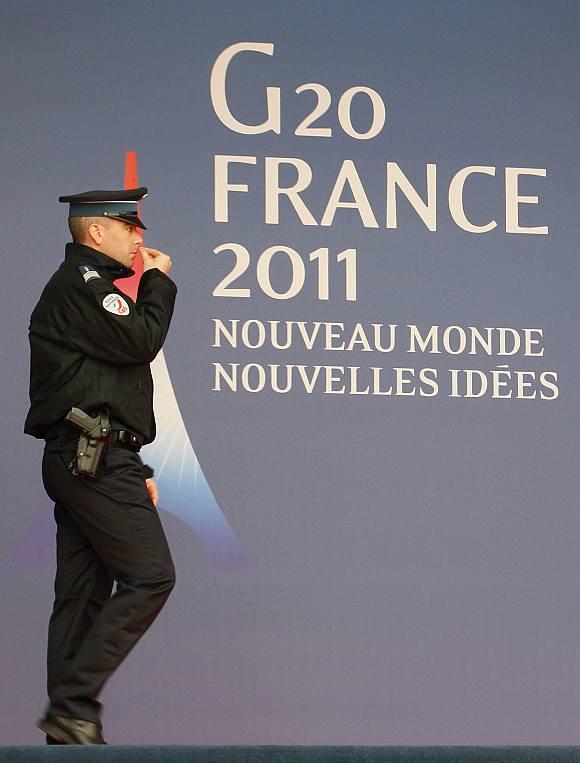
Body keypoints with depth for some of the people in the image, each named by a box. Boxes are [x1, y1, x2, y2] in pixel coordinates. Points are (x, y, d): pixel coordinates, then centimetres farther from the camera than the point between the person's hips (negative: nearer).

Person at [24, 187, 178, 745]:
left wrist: (134, 470, 23)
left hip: (81, 461, 11)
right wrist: (157, 281, -1)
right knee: (150, 576, -13)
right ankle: (73, 702, -16)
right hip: (97, 459, -11)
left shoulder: (84, 286, 25)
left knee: (83, 593, 7)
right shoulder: (82, 284, -9)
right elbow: (141, 341, -18)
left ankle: (67, 728, 7)